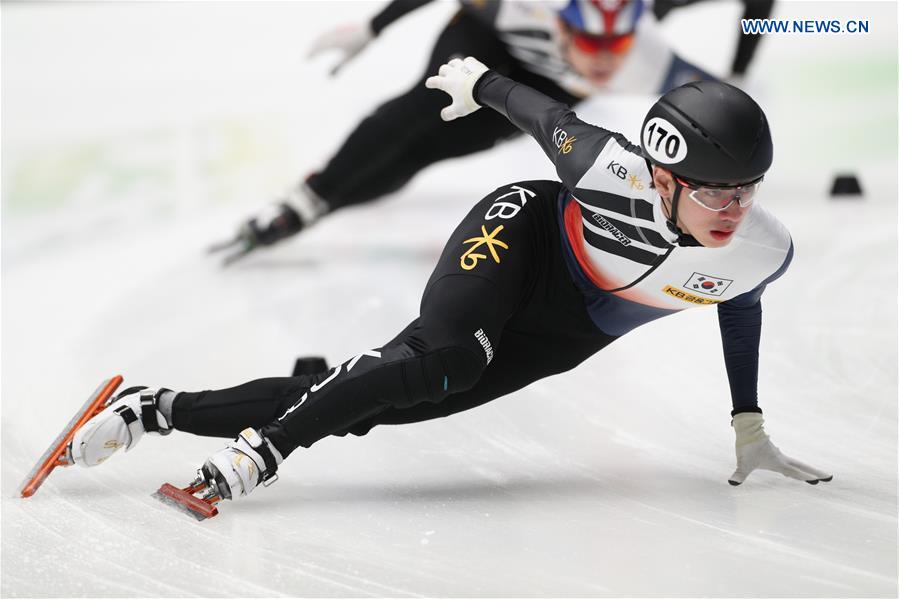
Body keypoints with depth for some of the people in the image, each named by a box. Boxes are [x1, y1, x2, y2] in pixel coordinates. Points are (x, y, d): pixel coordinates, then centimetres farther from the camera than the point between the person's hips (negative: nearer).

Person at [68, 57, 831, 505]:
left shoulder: (766, 250, -21)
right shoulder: (614, 170, -32)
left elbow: (741, 306, 4)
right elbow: (550, 116, -10)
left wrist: (750, 427, 11)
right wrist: (481, 82, 8)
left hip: (559, 339, 3)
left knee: (362, 406, -5)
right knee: (445, 355, -38)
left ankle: (162, 412, 2)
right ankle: (261, 448, -28)